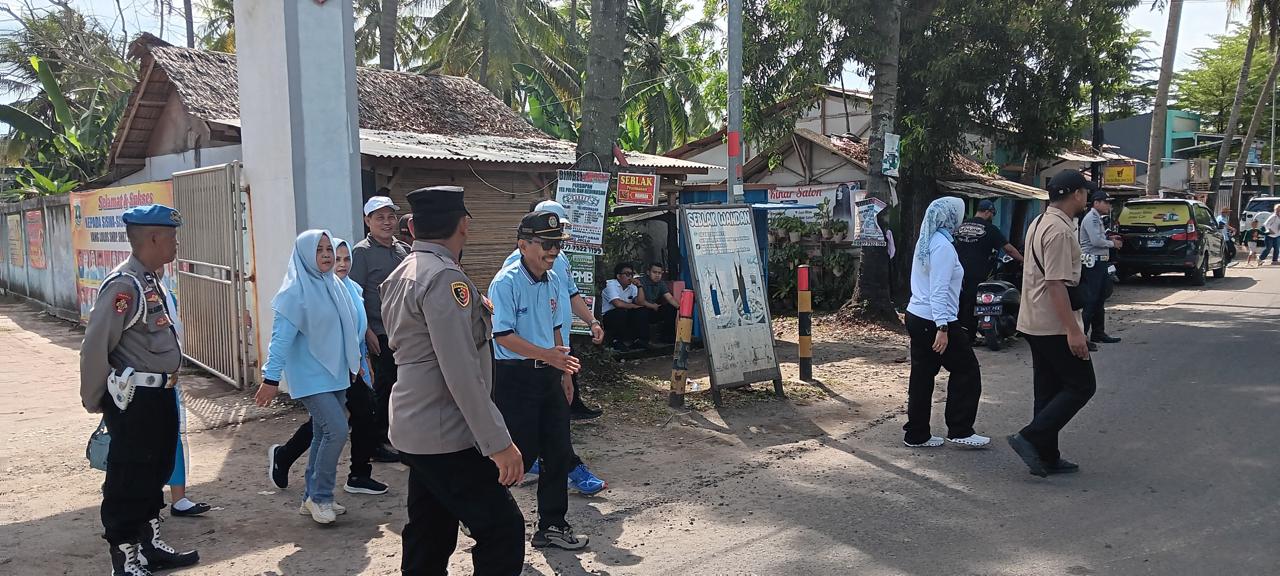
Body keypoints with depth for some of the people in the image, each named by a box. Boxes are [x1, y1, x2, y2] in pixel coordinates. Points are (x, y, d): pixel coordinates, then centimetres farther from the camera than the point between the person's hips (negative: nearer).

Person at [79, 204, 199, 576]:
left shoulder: (152, 281, 10)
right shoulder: (124, 285, -19)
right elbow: (95, 347, -19)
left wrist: (165, 390, 17)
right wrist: (95, 402, -8)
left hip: (159, 395, 10)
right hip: (133, 400, -9)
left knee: (156, 473, 20)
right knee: (128, 481, 3)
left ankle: (151, 546, 34)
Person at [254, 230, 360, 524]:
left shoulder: (333, 285, 9)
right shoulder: (295, 291, -13)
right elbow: (281, 337, -16)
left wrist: (353, 362, 20)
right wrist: (271, 378, -18)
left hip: (336, 374, 8)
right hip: (311, 377, -8)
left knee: (324, 435, 12)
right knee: (336, 430, -15)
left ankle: (313, 498, 24)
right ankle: (319, 497, 1)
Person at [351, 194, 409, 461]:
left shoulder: (403, 251, 12)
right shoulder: (362, 252, -8)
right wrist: (367, 331, -19)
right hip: (381, 335, -6)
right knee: (383, 388, -1)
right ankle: (374, 443, 12)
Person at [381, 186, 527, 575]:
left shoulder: (401, 275, 11)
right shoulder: (444, 278, -19)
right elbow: (462, 374, -25)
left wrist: (475, 316, 22)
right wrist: (498, 443, -22)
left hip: (415, 431, 10)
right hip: (446, 438, -10)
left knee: (427, 542, 15)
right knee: (503, 530, -3)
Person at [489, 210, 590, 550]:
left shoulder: (552, 280, 10)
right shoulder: (506, 282, -15)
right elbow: (503, 335, -20)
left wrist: (564, 373, 19)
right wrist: (545, 354, -30)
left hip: (548, 374, 8)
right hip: (515, 377, -8)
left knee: (559, 452, 9)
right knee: (522, 453, -4)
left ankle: (552, 526, 22)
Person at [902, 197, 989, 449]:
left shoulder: (926, 241, 13)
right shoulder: (943, 245, -15)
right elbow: (939, 290, -21)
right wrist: (942, 328, -23)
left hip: (916, 316, 9)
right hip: (935, 321, -9)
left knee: (922, 375, 11)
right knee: (967, 371, 3)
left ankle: (916, 434, 15)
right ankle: (959, 431, 7)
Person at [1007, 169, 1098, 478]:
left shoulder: (1040, 223, 14)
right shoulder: (1060, 230, -18)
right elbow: (1056, 284, -24)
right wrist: (1073, 330, -24)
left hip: (1034, 322, 10)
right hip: (1055, 325, -10)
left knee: (1049, 391, 13)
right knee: (1081, 385, 0)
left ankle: (1047, 458, 19)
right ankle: (1031, 438, -4)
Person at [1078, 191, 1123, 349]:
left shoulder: (1097, 219, 20)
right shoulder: (1091, 218, -13)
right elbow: (1096, 241, -22)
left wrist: (1110, 239, 10)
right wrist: (1112, 244, -6)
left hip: (1100, 263, 11)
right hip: (1092, 264, -11)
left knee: (1100, 300, 17)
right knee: (1089, 301, -13)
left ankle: (1098, 333, 26)